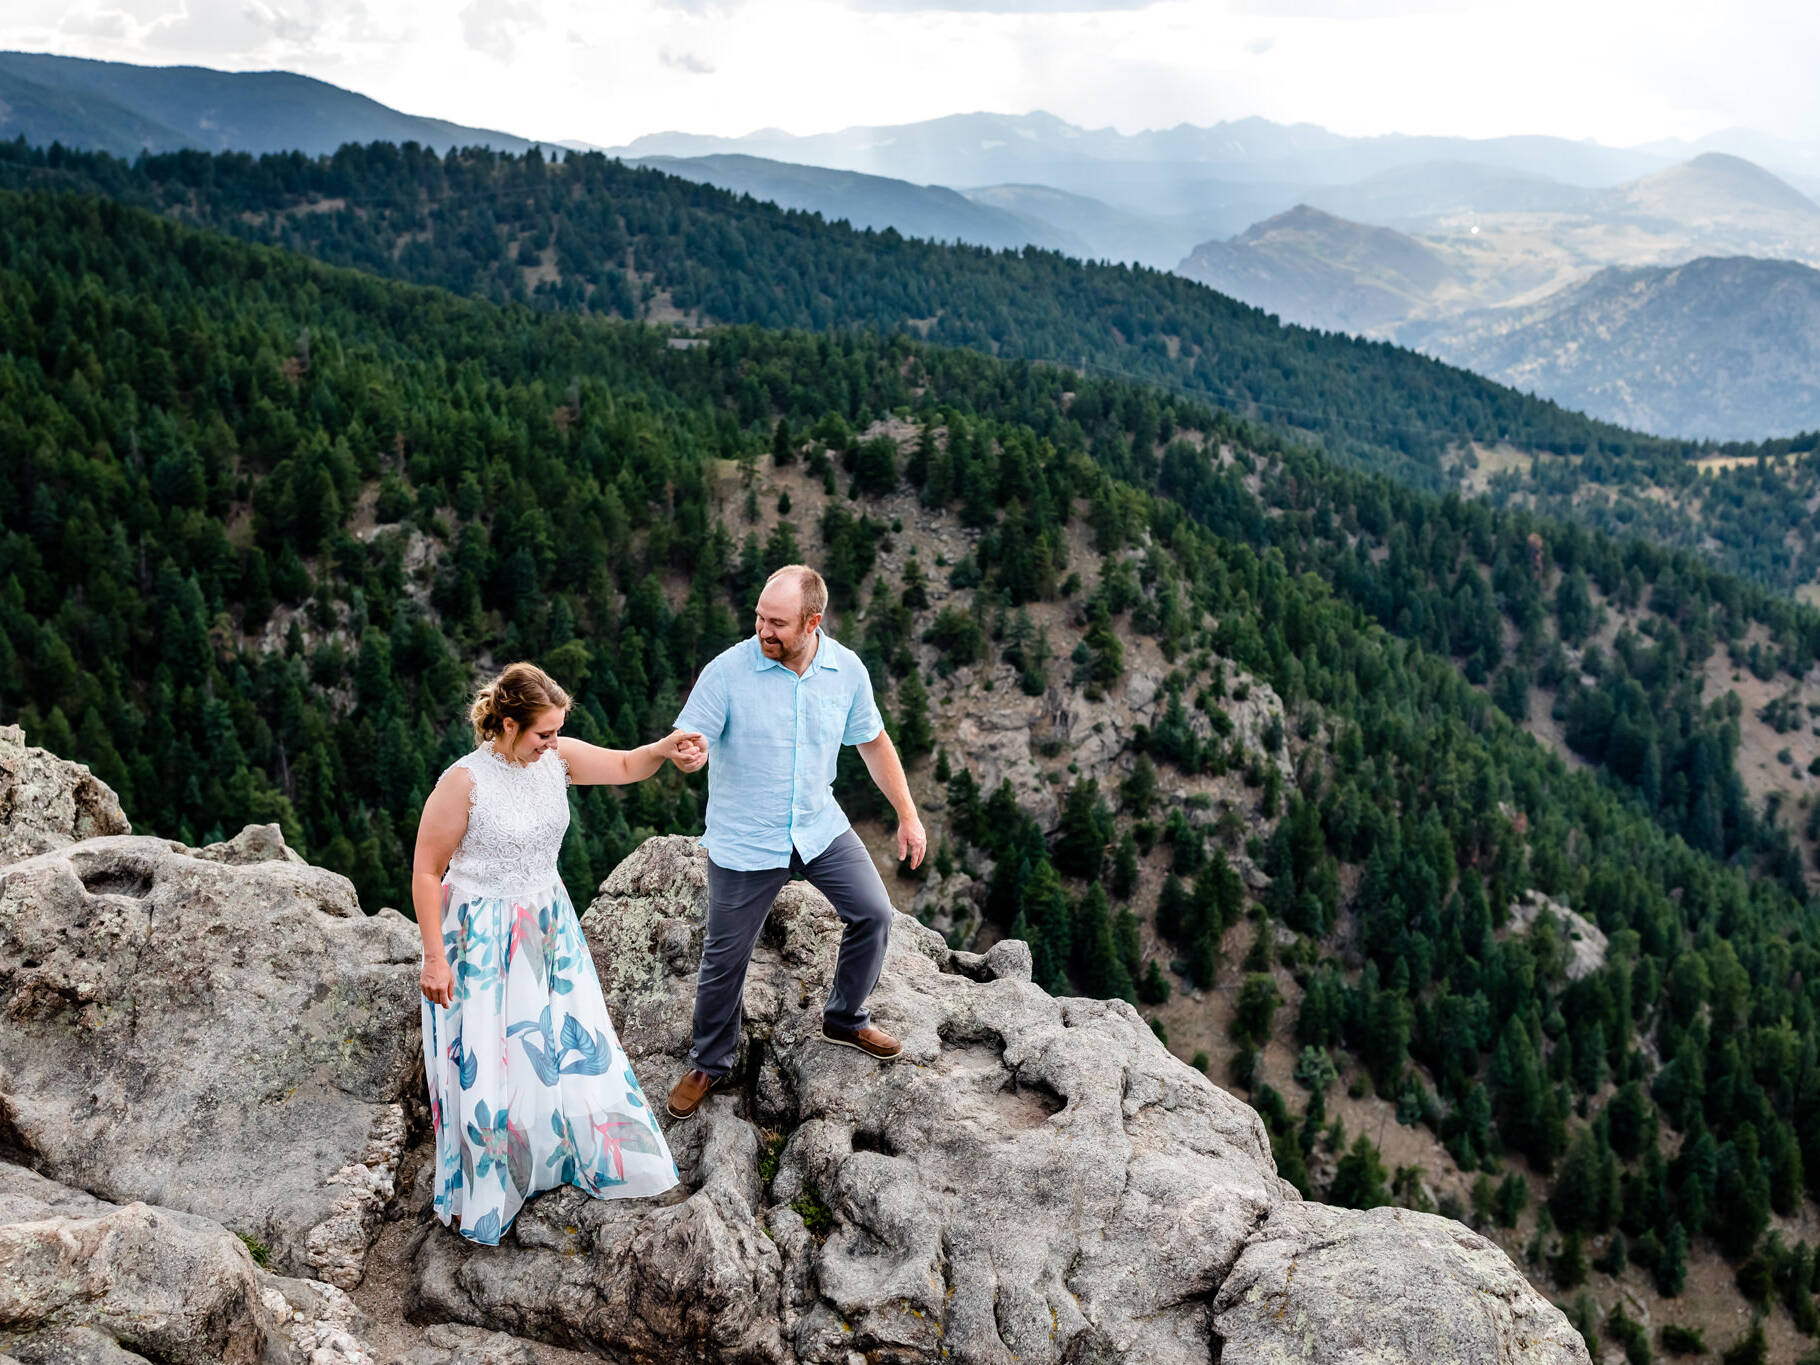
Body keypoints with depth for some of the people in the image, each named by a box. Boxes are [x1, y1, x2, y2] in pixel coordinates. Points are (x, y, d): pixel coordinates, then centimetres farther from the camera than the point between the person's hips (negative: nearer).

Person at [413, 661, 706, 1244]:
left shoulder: (556, 758, -5)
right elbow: (427, 873, -15)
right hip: (482, 939, -6)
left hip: (549, 930, 6)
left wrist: (663, 749, -15)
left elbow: (624, 766, 8)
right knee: (486, 1065, 3)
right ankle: (478, 1196, 24)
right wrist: (435, 958, -14)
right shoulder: (464, 782, -21)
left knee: (572, 1041, 16)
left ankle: (596, 1159, 38)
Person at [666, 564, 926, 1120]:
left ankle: (845, 1018, 30)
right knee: (725, 955, 5)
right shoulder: (727, 672, -19)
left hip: (820, 826, 4)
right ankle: (709, 1062, 28)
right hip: (745, 841, -3)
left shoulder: (846, 669, -7)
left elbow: (874, 742, 7)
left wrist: (908, 815, 10)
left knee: (873, 914, 4)